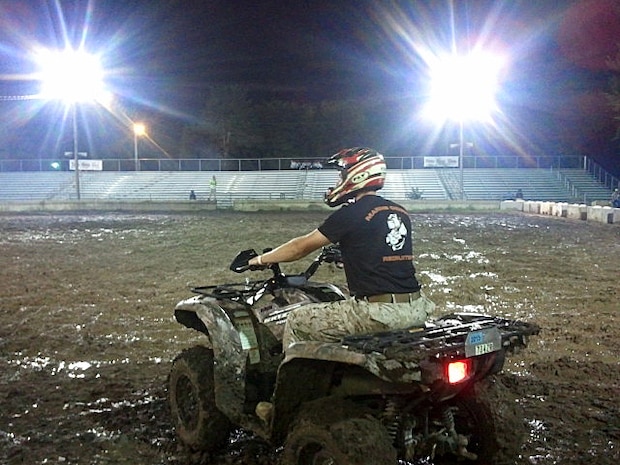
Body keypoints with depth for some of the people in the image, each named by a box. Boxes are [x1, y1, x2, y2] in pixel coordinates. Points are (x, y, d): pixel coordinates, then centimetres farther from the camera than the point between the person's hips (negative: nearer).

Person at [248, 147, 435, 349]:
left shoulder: (351, 214, -6)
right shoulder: (401, 213, 14)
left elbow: (301, 247, 4)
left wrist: (261, 259, 18)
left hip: (379, 313, -7)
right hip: (415, 310, 7)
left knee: (296, 322, 6)